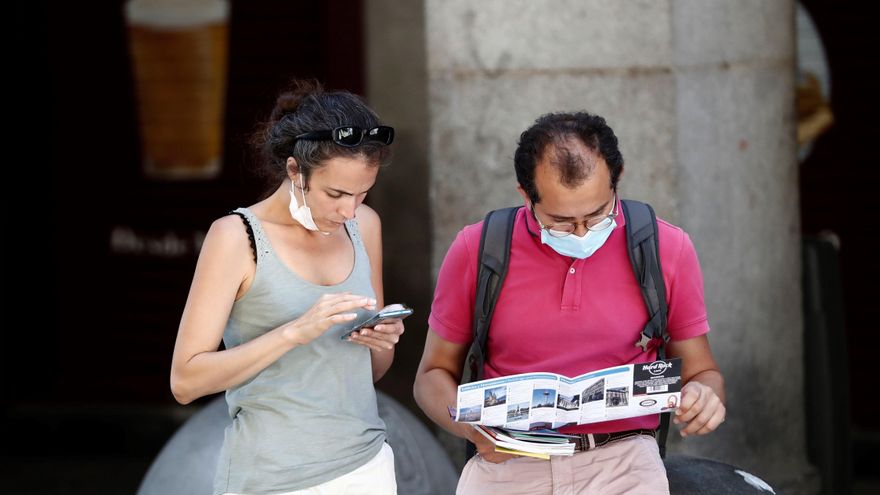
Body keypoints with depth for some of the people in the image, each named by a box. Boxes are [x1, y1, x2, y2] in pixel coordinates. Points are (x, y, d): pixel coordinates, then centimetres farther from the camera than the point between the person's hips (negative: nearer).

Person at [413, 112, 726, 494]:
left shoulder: (668, 248, 6)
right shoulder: (476, 250, 4)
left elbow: (701, 372, 17)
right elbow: (433, 375, 13)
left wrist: (703, 397, -8)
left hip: (621, 461, -1)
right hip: (508, 462, 1)